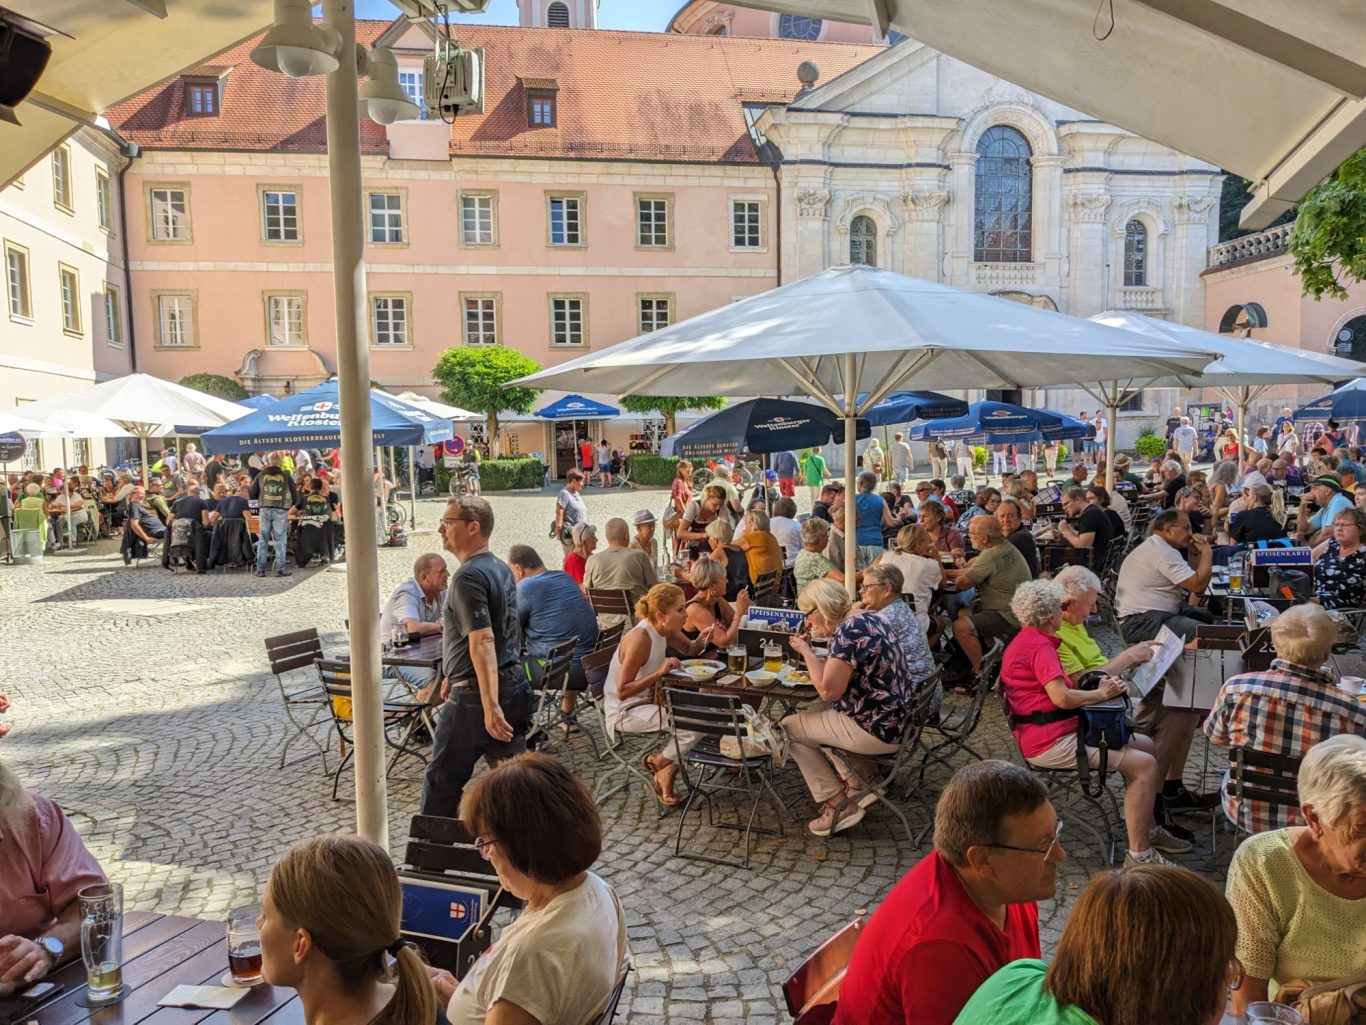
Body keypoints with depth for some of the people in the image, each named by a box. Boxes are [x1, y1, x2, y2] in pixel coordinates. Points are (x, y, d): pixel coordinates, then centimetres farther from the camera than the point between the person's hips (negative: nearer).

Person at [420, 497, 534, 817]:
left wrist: (490, 707, -30)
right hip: (513, 684, 9)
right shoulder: (501, 568, 12)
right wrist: (454, 676, 28)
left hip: (476, 695, -9)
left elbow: (482, 643, -26)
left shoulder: (468, 578, -18)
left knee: (441, 780, 8)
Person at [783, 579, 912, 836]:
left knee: (789, 727, 6)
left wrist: (807, 652, -9)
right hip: (898, 719, 10)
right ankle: (858, 784, 22)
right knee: (814, 713, 27)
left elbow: (828, 690, -22)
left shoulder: (848, 631, -21)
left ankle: (839, 806, 9)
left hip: (878, 730, -10)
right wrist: (811, 655, 8)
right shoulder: (871, 620, 9)